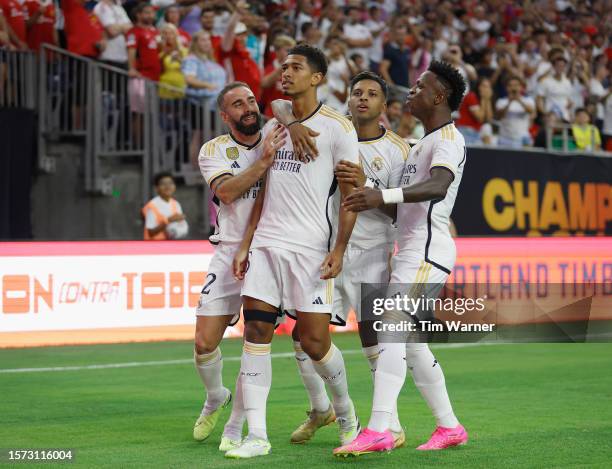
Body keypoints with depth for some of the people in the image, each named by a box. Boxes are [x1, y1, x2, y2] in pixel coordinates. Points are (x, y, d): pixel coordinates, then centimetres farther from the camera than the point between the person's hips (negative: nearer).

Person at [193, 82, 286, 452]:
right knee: (205, 343, -2)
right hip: (230, 253, 1)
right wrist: (264, 161, -27)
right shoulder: (214, 150, 1)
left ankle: (234, 429, 5)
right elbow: (227, 191, -16)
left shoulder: (280, 139, 4)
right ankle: (216, 398, 30)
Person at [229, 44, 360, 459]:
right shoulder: (274, 127, 16)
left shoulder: (337, 126, -3)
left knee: (314, 341, -3)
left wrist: (339, 249, -14)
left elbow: (351, 193, -6)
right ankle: (256, 435, -4)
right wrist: (246, 244, 14)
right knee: (256, 331, -5)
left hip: (311, 247, -5)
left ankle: (345, 409, 25)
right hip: (266, 244, 6)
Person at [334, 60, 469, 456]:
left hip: (426, 251, -10)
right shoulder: (421, 144, 24)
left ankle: (378, 430, -26)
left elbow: (438, 186, -29)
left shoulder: (448, 138, -8)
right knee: (413, 345, 11)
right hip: (411, 250, 10)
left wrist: (384, 196, -42)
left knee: (392, 331, -19)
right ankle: (449, 427, 18)